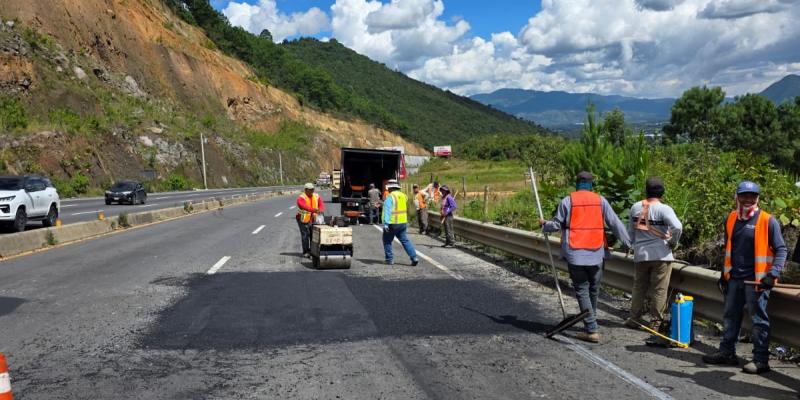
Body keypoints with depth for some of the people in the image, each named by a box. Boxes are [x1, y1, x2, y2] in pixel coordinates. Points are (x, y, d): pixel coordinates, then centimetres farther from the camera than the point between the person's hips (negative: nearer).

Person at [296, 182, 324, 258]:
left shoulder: (317, 196, 5)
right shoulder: (301, 198, -12)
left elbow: (321, 205, -9)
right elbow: (305, 206, -30)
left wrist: (321, 210, -33)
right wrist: (314, 210, -47)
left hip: (313, 219, 4)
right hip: (303, 220, -4)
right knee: (305, 235, -5)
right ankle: (305, 252, 6)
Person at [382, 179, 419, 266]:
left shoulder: (390, 197, -14)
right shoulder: (403, 196, 9)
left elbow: (387, 211, -22)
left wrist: (386, 223, -26)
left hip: (392, 223, -7)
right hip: (403, 223, 7)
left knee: (387, 241, 10)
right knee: (405, 240, 9)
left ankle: (390, 259, 12)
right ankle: (414, 258, -1)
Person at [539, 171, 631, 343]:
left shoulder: (567, 201, -1)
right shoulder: (600, 200, 4)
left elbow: (557, 225, 1)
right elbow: (615, 224, 4)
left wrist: (544, 224, 22)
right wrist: (627, 243, 14)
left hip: (575, 253, -2)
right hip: (596, 253, 2)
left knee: (582, 290, 2)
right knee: (594, 289, 17)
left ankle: (592, 330, -3)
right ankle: (591, 321, 30)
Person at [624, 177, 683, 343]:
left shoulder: (635, 207, 3)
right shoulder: (664, 209, -13)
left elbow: (630, 231, 12)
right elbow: (677, 226, -26)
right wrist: (673, 242, -8)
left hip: (640, 255, 4)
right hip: (661, 255, -4)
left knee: (639, 287, 18)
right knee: (659, 291, 3)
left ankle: (634, 318, 28)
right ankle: (655, 325, 6)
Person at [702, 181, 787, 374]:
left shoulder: (767, 221, -8)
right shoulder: (731, 219, 9)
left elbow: (781, 249, -7)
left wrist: (773, 273, -19)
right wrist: (724, 274, 19)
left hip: (756, 280, -6)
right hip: (734, 278, 7)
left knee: (759, 319, 0)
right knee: (730, 316, 14)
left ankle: (761, 360, 6)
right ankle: (726, 352, 25)